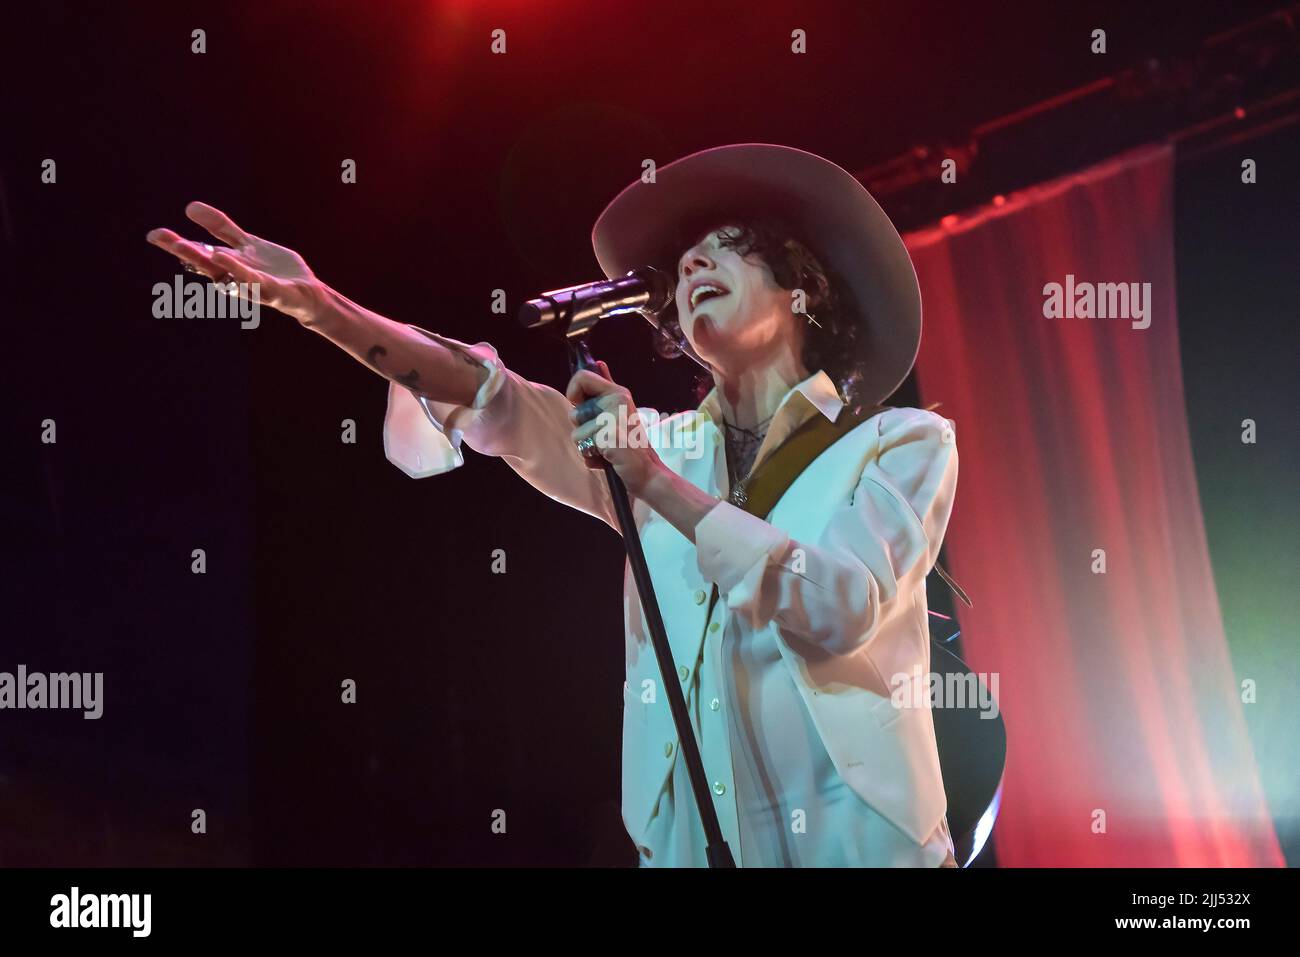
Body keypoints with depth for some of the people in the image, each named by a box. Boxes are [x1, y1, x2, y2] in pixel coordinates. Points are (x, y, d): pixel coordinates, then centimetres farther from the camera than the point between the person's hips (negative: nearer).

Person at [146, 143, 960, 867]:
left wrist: (654, 480, -16)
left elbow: (838, 612, -16)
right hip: (682, 841, 4)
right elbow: (497, 404, -5)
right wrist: (320, 307, -20)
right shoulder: (662, 447, 11)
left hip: (852, 843, -3)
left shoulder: (904, 443, 0)